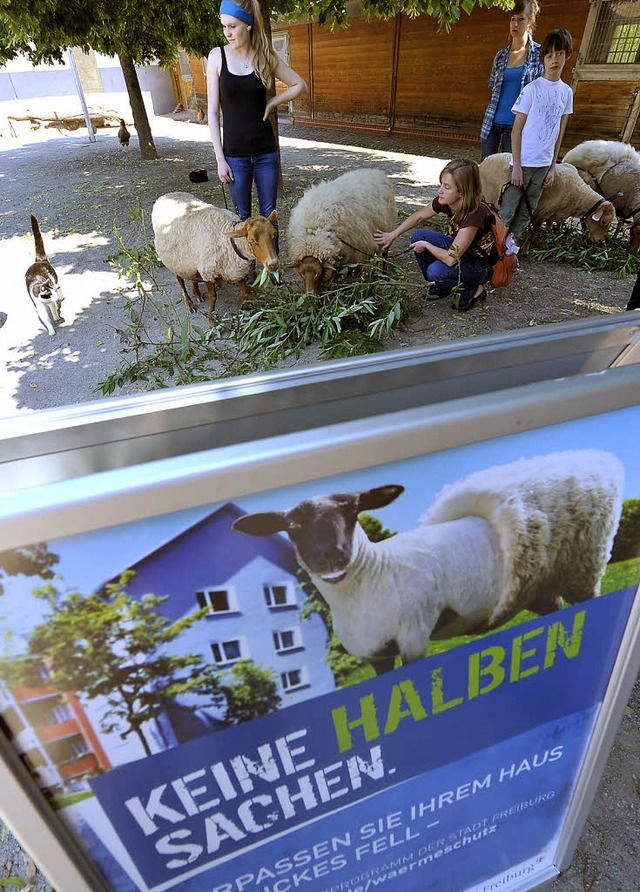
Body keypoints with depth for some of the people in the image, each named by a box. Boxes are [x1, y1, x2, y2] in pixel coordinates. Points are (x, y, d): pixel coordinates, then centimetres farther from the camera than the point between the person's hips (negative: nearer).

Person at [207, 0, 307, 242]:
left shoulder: (265, 56, 3)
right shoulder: (218, 56, -1)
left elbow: (300, 86, 13)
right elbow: (213, 111, -1)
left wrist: (271, 102, -1)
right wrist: (220, 158, -7)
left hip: (266, 151, 1)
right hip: (235, 154, -1)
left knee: (268, 214, 5)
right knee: (243, 216, 4)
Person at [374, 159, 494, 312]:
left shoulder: (475, 214, -34)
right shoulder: (445, 201, -12)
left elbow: (451, 258, -36)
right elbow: (418, 216, 6)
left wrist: (426, 245, -21)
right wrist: (392, 236, 5)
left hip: (482, 265, -8)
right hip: (460, 250, 8)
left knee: (436, 271, -33)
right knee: (419, 236, -8)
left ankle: (473, 289, -3)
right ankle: (441, 286, 9)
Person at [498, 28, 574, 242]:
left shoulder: (566, 91, 7)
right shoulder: (532, 89, -6)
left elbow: (559, 133, 11)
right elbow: (516, 130, -7)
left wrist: (553, 167, 7)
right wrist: (517, 166, -12)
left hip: (544, 163, 5)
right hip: (524, 161, -5)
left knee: (526, 212, 9)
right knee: (507, 211, -6)